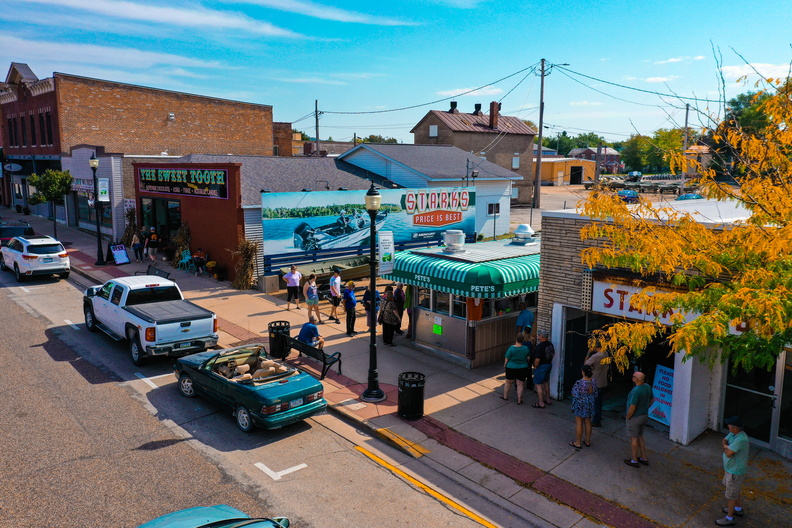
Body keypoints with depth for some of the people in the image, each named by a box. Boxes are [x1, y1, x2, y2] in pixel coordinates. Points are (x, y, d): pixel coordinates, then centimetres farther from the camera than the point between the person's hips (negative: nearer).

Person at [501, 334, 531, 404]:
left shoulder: (511, 348, -16)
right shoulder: (526, 348, -10)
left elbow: (507, 359, -9)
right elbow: (528, 359, 3)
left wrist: (504, 365, 8)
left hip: (511, 368, -1)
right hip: (523, 368, 1)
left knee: (508, 382, 17)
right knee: (520, 384, 9)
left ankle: (505, 396, 31)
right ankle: (519, 400, 12)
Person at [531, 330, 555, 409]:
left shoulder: (540, 346, -26)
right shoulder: (550, 344, 1)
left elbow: (537, 359, -27)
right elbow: (553, 354, 16)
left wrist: (535, 367, -11)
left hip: (541, 367, -9)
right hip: (549, 365, 9)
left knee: (538, 384, 1)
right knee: (546, 382, 23)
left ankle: (541, 403, 4)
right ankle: (547, 400, 34)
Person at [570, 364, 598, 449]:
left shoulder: (579, 383, -25)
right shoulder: (593, 382, -6)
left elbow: (576, 396, -22)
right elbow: (595, 395, 3)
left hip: (580, 405, -6)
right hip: (590, 405, 6)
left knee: (579, 423, 5)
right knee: (588, 422, 18)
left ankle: (578, 443, 15)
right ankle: (587, 441, 30)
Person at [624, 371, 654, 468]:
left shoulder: (636, 391, -30)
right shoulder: (647, 387, -4)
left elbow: (632, 407, -27)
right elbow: (652, 400, 11)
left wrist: (628, 417, -12)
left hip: (635, 417, -8)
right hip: (645, 416, 8)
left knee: (634, 439, 7)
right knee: (640, 436, 23)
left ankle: (634, 461, 20)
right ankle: (644, 458, 33)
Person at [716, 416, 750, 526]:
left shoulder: (740, 439, -34)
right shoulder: (733, 433, -5)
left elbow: (729, 454, -33)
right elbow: (724, 441, 6)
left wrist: (725, 447, -13)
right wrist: (726, 447, -16)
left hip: (735, 471, -10)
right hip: (730, 468, 10)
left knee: (731, 494, 6)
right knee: (735, 490, 29)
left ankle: (729, 518, 21)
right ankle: (738, 509, 50)